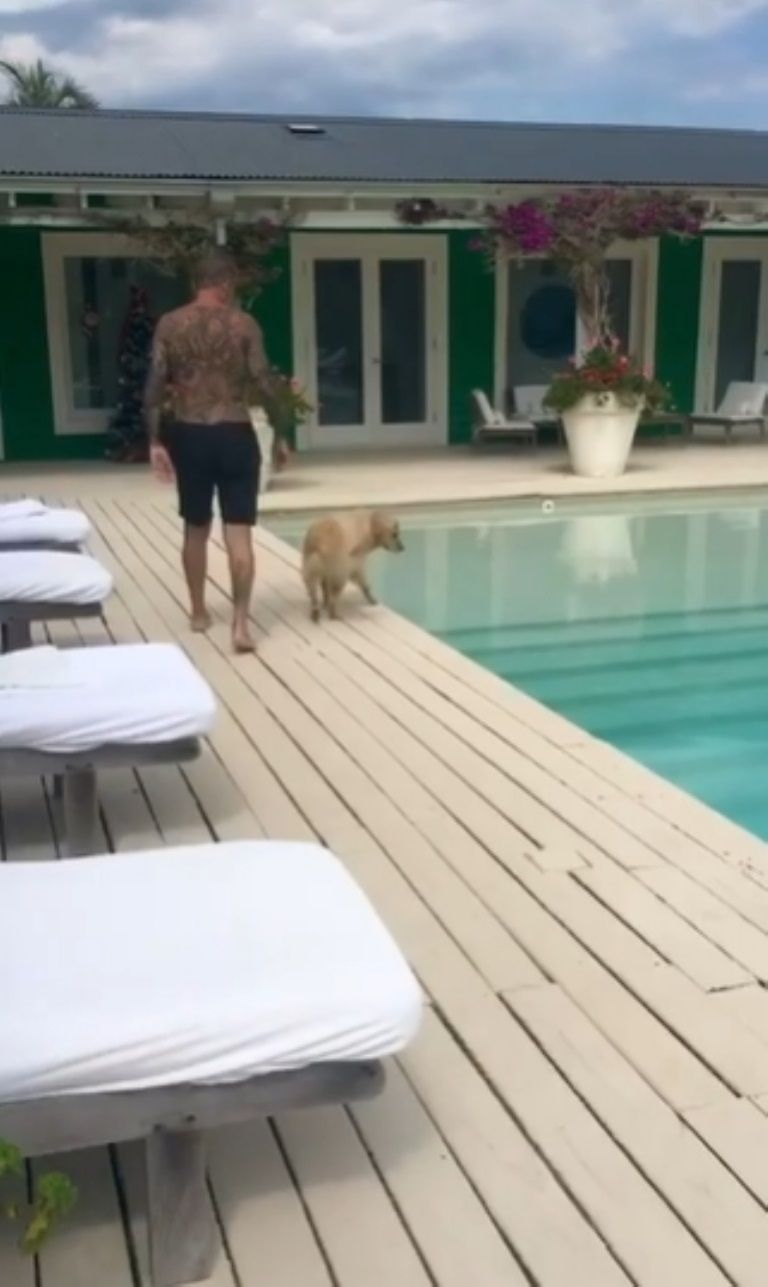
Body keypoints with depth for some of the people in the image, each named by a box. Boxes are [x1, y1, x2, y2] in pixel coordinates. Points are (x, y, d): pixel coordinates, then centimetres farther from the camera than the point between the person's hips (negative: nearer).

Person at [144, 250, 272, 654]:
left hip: (188, 435, 2)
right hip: (235, 436, -2)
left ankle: (199, 612, 27)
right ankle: (240, 622, -10)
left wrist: (155, 441, 2)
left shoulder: (169, 325, 2)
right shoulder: (244, 324, -3)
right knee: (239, 532, -2)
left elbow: (155, 386, -2)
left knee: (196, 528, 16)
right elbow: (262, 383, -5)